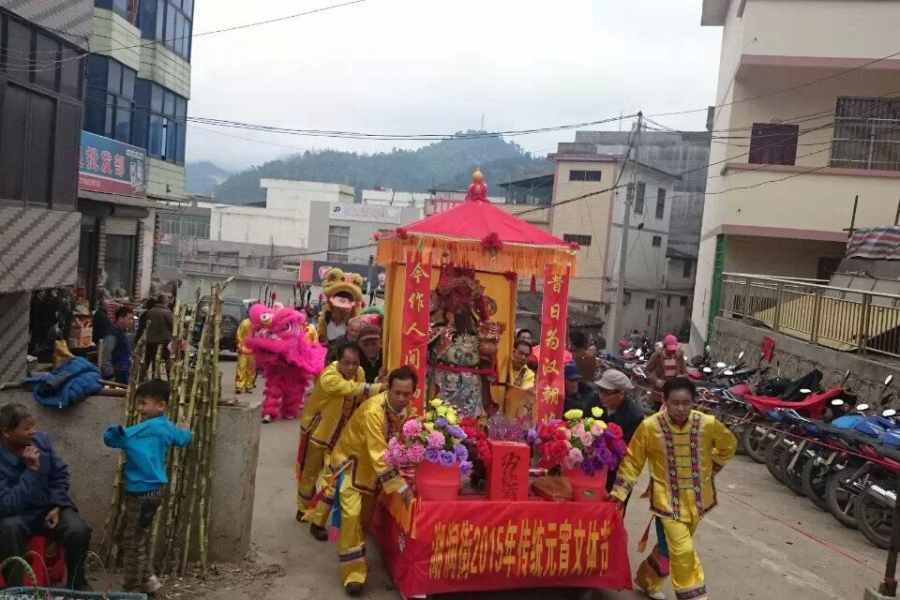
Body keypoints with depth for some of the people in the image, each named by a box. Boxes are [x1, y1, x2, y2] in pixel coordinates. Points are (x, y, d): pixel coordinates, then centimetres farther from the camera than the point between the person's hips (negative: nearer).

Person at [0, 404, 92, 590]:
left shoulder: (41, 439, -6)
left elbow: (60, 473, 5)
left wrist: (56, 507, -6)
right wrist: (31, 470, -30)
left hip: (49, 507, 3)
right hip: (19, 515, -3)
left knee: (79, 530, -25)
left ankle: (77, 583, -1)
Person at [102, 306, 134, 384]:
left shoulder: (122, 332, 13)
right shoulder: (112, 334, -16)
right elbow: (106, 355, -22)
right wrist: (110, 375, -23)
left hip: (123, 373, 10)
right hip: (116, 375, -10)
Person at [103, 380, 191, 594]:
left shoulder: (147, 428, -19)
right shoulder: (167, 427, 6)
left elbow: (111, 438, -24)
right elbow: (184, 438, 27)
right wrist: (185, 429, 47)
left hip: (143, 492, -9)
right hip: (150, 490, 9)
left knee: (133, 543, 3)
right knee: (138, 541, 21)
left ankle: (133, 590, 14)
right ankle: (148, 580, 28)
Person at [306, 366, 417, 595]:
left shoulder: (406, 408, -13)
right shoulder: (373, 411, -37)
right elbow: (379, 455, -39)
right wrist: (401, 487, -40)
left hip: (373, 467, 7)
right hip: (350, 462, -7)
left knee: (365, 517, 16)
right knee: (351, 515, -15)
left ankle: (356, 559, 38)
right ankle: (353, 572, -3)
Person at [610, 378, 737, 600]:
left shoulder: (707, 424, -13)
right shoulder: (650, 426, -18)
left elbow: (728, 444, 9)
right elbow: (632, 461, -6)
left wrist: (710, 469, 7)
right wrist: (619, 492, -9)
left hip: (696, 499, 4)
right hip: (668, 498, -3)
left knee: (671, 546, 20)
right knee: (683, 552, -11)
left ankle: (648, 580, 44)